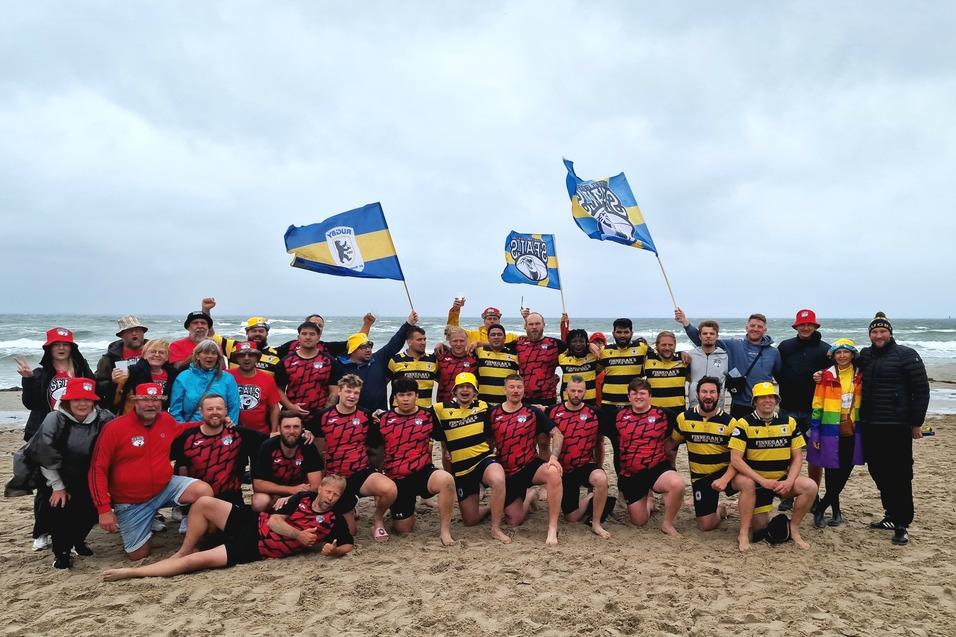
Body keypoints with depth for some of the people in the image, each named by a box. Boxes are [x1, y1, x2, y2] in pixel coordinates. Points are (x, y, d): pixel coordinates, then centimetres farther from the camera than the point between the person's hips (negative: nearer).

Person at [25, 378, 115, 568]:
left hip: (88, 481, 2)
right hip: (60, 479, -2)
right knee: (60, 508, -16)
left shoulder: (103, 420, -16)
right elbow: (45, 456, -14)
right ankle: (61, 552, 9)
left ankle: (77, 539, 28)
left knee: (93, 509, -5)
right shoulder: (55, 419, -17)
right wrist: (58, 487, -11)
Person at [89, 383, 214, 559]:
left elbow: (181, 431, 22)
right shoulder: (114, 429, -16)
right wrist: (104, 509, -19)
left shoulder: (167, 420, -3)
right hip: (131, 502, -2)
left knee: (204, 491, -23)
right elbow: (98, 470, -14)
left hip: (165, 487, 3)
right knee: (138, 555, 4)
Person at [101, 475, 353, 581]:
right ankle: (184, 550, 9)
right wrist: (298, 535, -16)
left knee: (197, 561, -18)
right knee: (203, 503, -13)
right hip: (252, 524, 4)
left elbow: (348, 546, -2)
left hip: (254, 549, -4)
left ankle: (132, 572, -6)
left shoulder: (334, 521, -4)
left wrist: (332, 550, -23)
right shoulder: (304, 498, 3)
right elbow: (274, 521, 0)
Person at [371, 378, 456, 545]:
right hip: (397, 479, 2)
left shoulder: (428, 415, 1)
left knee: (446, 480, -36)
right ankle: (408, 509, 39)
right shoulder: (383, 419, 3)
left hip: (423, 472, -1)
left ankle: (444, 530, -20)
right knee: (403, 530, 3)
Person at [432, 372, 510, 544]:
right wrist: (445, 451, 9)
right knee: (470, 520, 5)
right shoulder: (442, 410, -1)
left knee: (498, 480, -37)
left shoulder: (482, 407, 3)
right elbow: (441, 438, 16)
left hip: (484, 459, -1)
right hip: (460, 468, 1)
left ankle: (496, 528, -21)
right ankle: (492, 508, 36)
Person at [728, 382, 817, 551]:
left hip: (781, 480, 5)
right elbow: (735, 459, -17)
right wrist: (762, 480, -24)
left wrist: (789, 482, -13)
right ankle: (743, 534, -2)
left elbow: (797, 457, 4)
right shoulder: (744, 423, -11)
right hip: (755, 480, -4)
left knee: (810, 487, -19)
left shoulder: (789, 422, 2)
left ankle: (793, 529, 2)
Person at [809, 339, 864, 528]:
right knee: (832, 474, -1)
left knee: (844, 473, 5)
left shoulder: (860, 375, 4)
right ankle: (836, 511, 16)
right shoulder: (827, 376, -4)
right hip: (831, 432, -3)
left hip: (852, 432, 3)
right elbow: (817, 406, -3)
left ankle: (820, 509, 15)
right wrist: (815, 433, -6)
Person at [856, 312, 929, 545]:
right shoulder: (864, 356, 13)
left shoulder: (906, 355, -4)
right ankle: (891, 515, 26)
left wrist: (916, 423, -7)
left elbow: (921, 390, -5)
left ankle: (902, 524, 1)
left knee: (900, 476, -5)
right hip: (870, 426, 6)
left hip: (897, 427, -6)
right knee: (878, 473, 12)